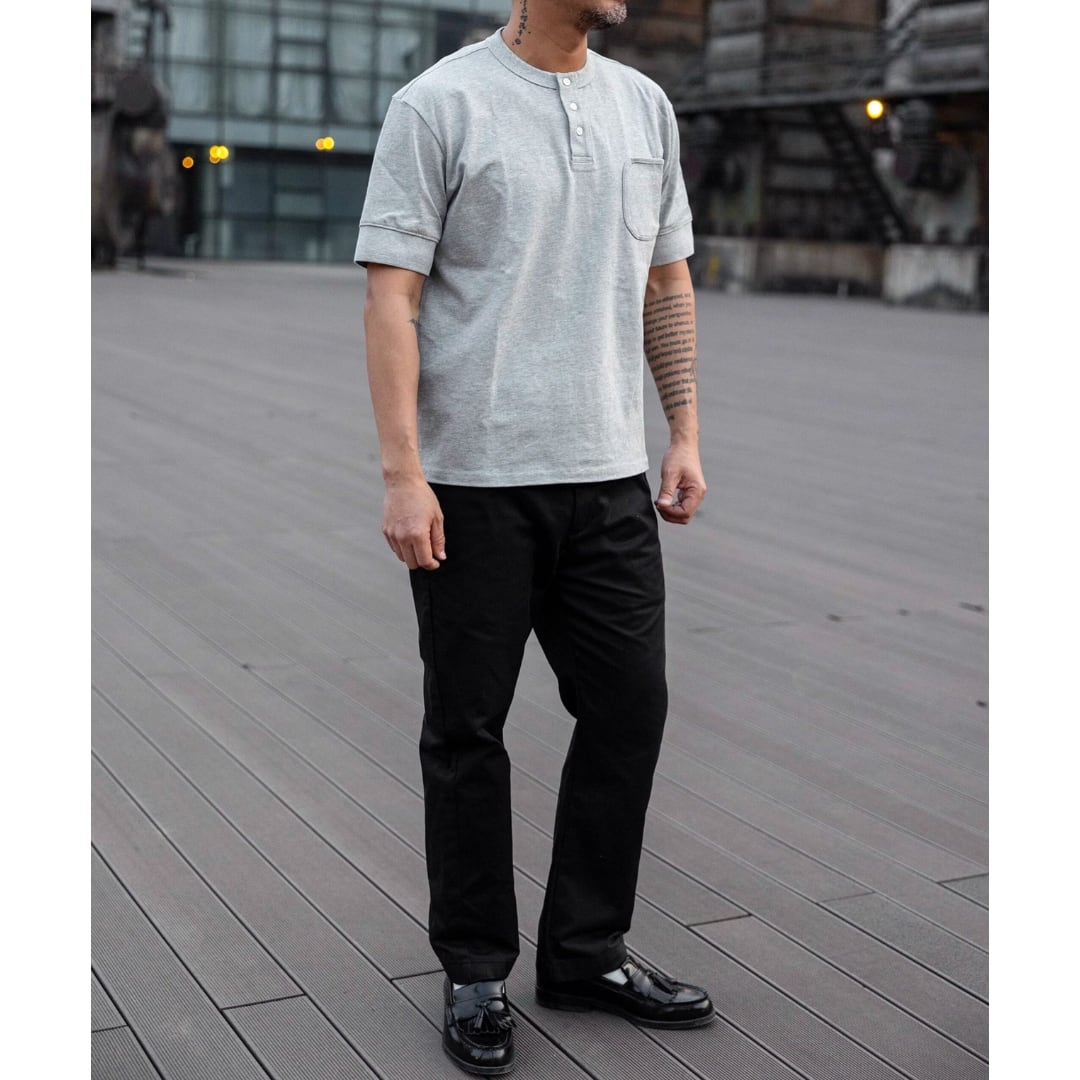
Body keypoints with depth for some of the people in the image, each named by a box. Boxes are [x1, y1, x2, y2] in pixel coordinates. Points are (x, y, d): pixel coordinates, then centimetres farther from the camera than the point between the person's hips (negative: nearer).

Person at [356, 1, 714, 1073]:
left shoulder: (644, 105, 10)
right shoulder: (439, 104, -9)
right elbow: (392, 296, -13)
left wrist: (684, 434, 10)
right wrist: (402, 473, -19)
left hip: (609, 475, 6)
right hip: (477, 482, -6)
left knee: (628, 709, 8)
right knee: (467, 731, 5)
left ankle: (585, 951, 25)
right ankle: (475, 970, 20)